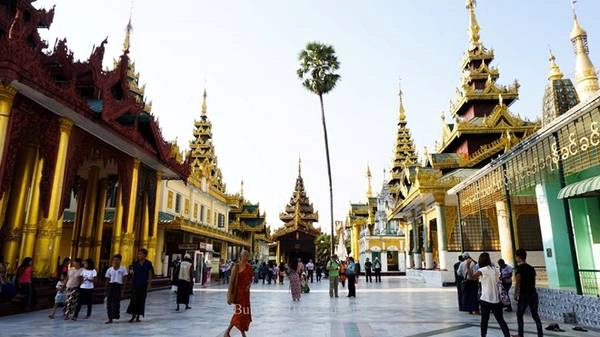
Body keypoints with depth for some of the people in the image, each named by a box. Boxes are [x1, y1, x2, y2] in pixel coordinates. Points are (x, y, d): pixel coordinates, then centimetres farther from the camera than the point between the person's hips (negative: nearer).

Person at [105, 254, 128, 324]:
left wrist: (123, 290, -6)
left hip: (118, 286, -3)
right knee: (109, 302, 0)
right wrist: (106, 290, 7)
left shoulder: (123, 269, -1)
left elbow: (124, 280, 0)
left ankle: (115, 316, 10)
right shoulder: (110, 269, 7)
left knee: (116, 302, -3)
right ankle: (110, 318, 6)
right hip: (111, 286, 3)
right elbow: (107, 280, 11)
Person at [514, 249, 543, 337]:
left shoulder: (520, 268, -10)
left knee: (519, 315, 6)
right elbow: (533, 282, 15)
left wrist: (515, 295, -6)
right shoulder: (531, 268, 10)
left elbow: (517, 283, -13)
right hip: (533, 294, 6)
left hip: (524, 295, -6)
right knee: (535, 315, 10)